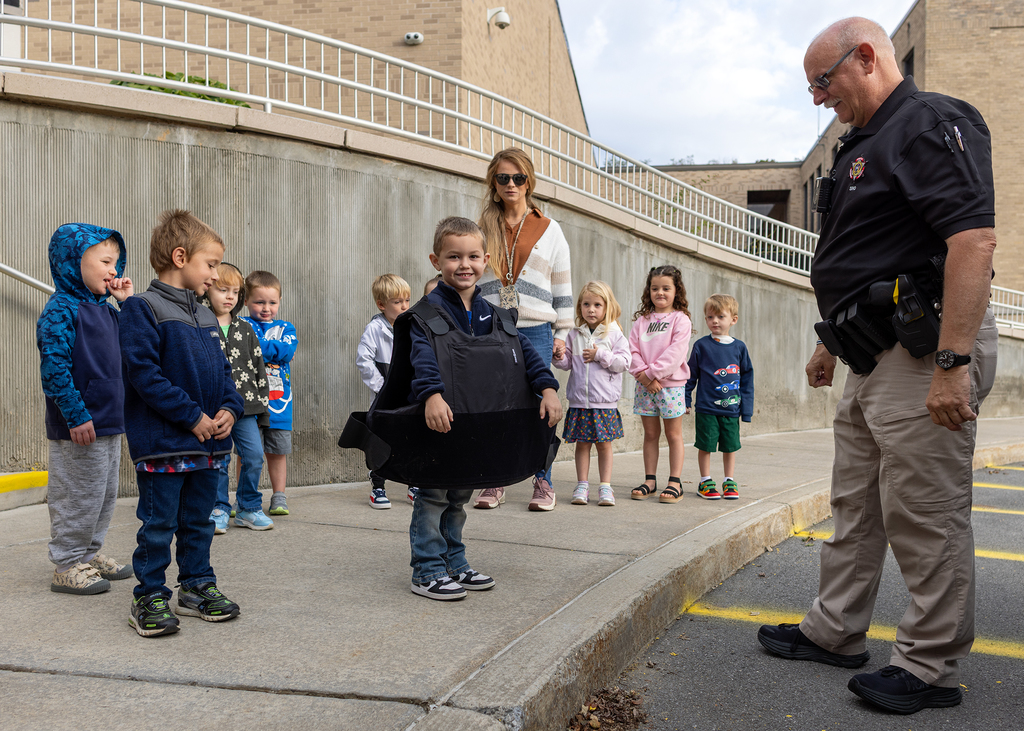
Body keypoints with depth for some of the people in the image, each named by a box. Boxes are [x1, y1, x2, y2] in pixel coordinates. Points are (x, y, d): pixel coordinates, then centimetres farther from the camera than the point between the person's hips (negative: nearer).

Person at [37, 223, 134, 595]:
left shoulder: (105, 309, 11)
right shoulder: (60, 309, -14)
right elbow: (54, 366, -20)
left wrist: (130, 302, 10)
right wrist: (76, 416, -22)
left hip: (109, 423, 9)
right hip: (80, 427, -9)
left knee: (105, 495, 17)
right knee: (79, 497, 0)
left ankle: (90, 554, 31)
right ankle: (67, 567, 13)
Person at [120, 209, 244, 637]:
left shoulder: (205, 317, 15)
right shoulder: (142, 309, -9)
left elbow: (222, 370, 18)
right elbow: (145, 373, -18)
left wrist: (229, 408, -2)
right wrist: (192, 416, -19)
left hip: (209, 441, 7)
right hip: (163, 443, -7)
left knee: (199, 521, 16)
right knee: (159, 524, 2)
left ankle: (197, 585, 27)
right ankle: (149, 596, 14)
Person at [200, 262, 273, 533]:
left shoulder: (245, 330, 11)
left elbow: (258, 366, 13)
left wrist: (262, 402, 9)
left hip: (245, 405, 3)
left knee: (254, 455, 1)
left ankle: (249, 508, 16)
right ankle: (218, 510, 16)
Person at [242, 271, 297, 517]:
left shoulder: (286, 328, 14)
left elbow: (288, 349, -7)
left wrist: (258, 346, -12)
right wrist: (273, 349, -19)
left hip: (279, 402, 3)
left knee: (278, 450, 9)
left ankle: (279, 497, 20)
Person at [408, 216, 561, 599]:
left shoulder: (489, 312, 7)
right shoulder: (429, 309, -13)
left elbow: (521, 348, 1)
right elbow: (423, 355, -28)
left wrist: (547, 387, -12)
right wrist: (432, 395, -46)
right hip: (437, 415, -6)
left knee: (460, 495, 15)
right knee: (434, 493, 0)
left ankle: (454, 564, 27)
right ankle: (427, 572, 9)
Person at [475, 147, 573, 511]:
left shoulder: (549, 230, 9)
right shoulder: (482, 229, 11)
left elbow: (562, 287, 10)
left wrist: (561, 333, 6)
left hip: (535, 331, -1)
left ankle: (543, 484, 9)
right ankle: (495, 482, 13)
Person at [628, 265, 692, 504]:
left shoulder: (680, 319, -2)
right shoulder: (642, 320, 10)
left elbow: (675, 353, -13)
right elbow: (633, 350, 2)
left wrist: (653, 372, -18)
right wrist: (643, 374, -12)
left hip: (671, 384, -4)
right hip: (644, 385, 4)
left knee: (673, 434, 3)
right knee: (650, 434, 9)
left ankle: (674, 483, 7)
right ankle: (650, 481, 16)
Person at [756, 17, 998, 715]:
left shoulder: (932, 122, -10)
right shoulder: (865, 144, 21)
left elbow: (974, 239, -23)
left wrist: (952, 363, -28)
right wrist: (832, 341, 28)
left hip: (925, 350, -10)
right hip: (874, 360, 10)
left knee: (925, 515, -2)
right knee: (855, 506, 16)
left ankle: (931, 668, 12)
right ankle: (834, 632, 29)